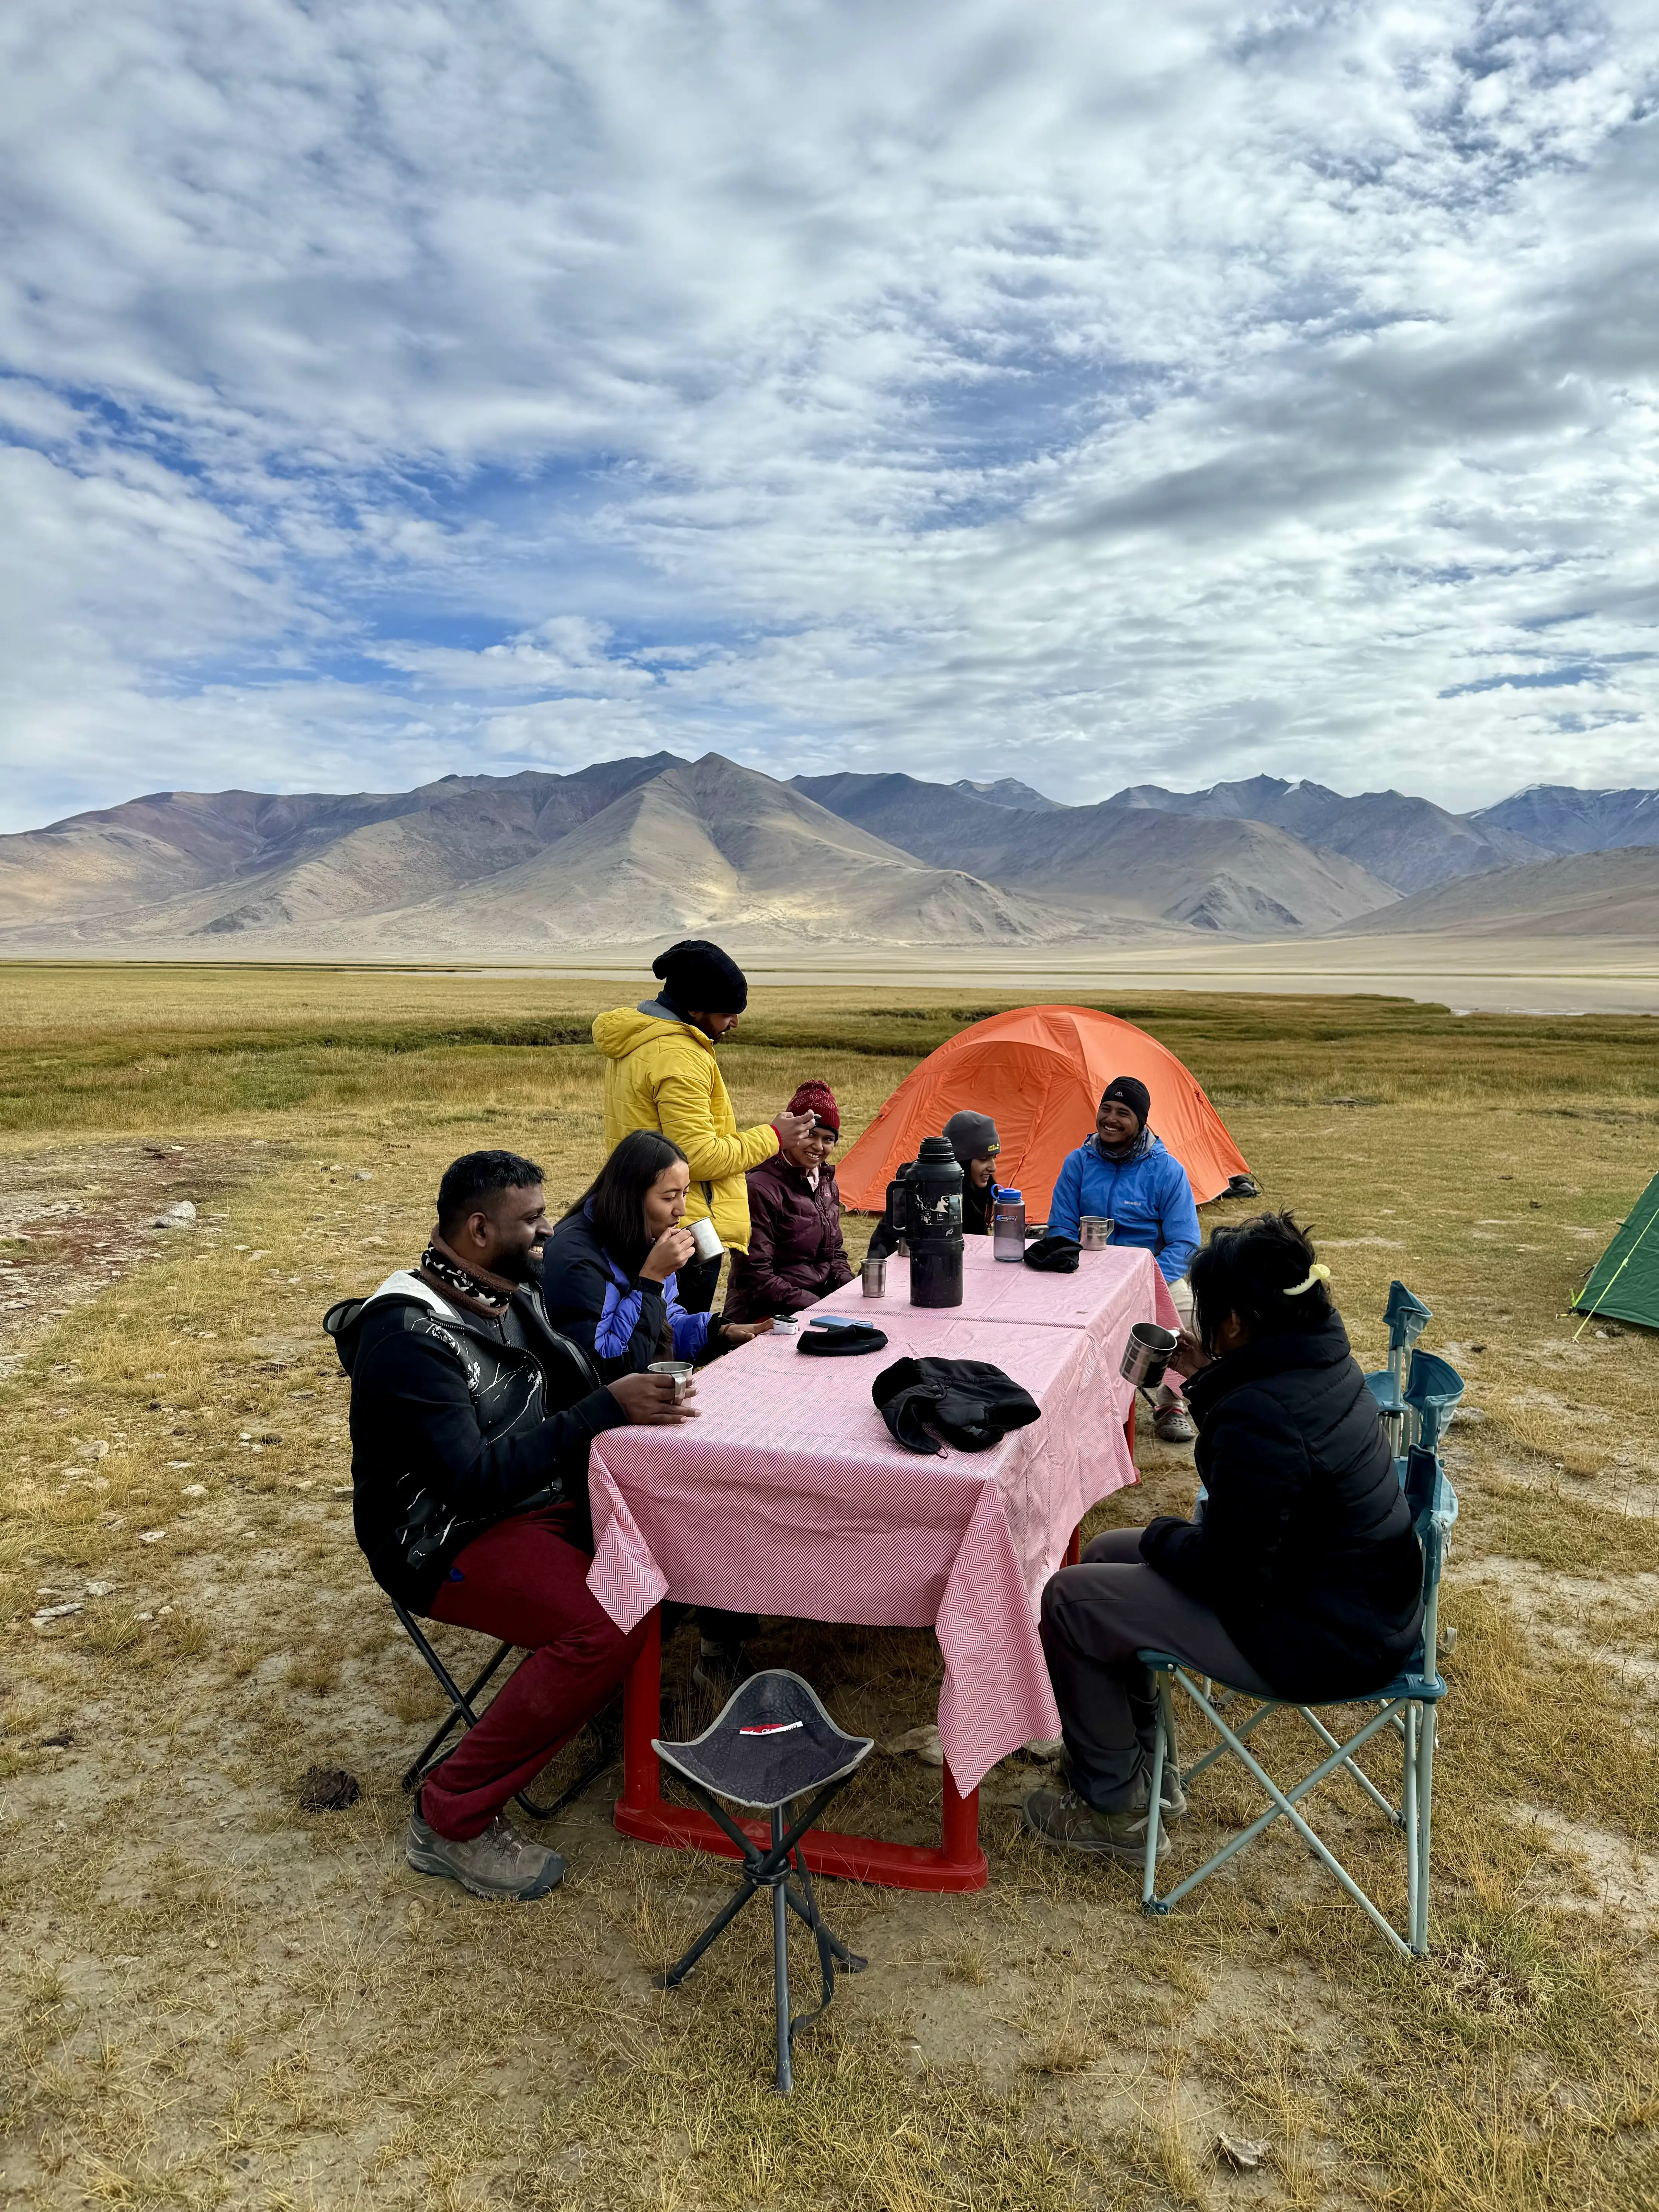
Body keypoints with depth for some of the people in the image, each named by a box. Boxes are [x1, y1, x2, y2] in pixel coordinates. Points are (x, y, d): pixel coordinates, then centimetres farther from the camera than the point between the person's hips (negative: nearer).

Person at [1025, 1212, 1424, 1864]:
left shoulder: (1258, 1418, -31)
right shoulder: (1324, 1362, -1)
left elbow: (1229, 1576, -24)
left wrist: (1161, 1534, -5)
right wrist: (1207, 1379, 9)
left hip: (1322, 1640, -10)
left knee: (1068, 1601, -4)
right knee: (1104, 1554, 17)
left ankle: (1115, 1809, 15)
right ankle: (1142, 1764, 31)